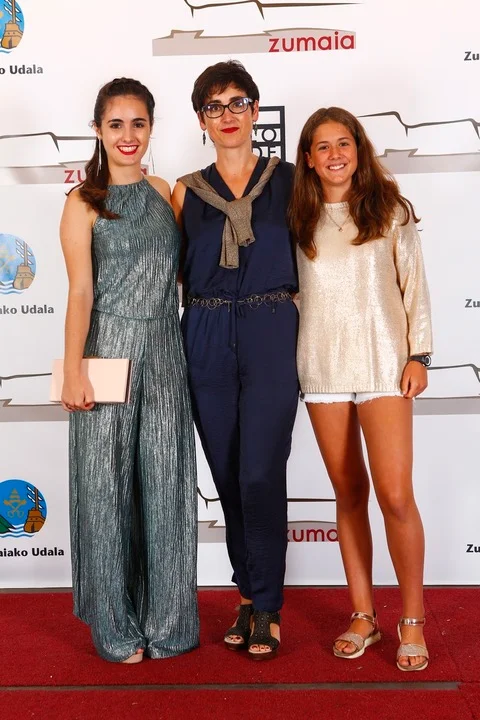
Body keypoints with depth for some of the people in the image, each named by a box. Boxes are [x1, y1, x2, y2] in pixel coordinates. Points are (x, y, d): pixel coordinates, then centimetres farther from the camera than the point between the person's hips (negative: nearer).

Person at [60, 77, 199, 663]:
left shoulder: (165, 193, 11)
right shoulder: (83, 203, 0)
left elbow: (177, 274, 12)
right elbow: (81, 290, -8)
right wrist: (73, 371, -15)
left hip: (164, 355, 4)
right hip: (109, 351, -3)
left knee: (166, 483, 6)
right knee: (108, 485, 4)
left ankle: (166, 619, 21)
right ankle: (115, 625, 19)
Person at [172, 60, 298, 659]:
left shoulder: (287, 179, 7)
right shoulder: (185, 191, 10)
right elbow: (177, 272, 14)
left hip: (271, 333, -2)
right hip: (207, 339, 2)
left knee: (261, 475, -7)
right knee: (228, 475, 8)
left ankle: (265, 608, 8)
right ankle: (249, 593, 24)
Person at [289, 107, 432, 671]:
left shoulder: (390, 210, 3)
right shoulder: (299, 219, 9)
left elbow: (413, 284, 3)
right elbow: (291, 289, 13)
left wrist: (419, 353, -3)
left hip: (381, 363, -2)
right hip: (322, 366, 3)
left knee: (395, 494, -10)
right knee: (348, 493, 7)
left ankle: (413, 621, 7)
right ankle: (362, 617, 19)